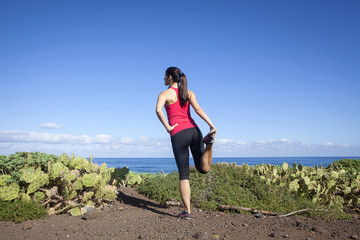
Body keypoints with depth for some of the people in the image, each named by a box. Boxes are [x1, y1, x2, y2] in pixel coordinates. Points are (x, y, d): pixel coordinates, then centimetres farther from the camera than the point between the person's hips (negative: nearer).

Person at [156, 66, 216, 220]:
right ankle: (209, 142, -19)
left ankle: (187, 211, 3)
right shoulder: (189, 93, 14)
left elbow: (158, 110, -18)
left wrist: (167, 127, -9)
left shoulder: (165, 94, 3)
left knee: (184, 174, 4)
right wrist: (211, 125, -14)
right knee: (204, 168, 9)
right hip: (194, 131, 3)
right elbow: (198, 109, -4)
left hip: (178, 134, -3)